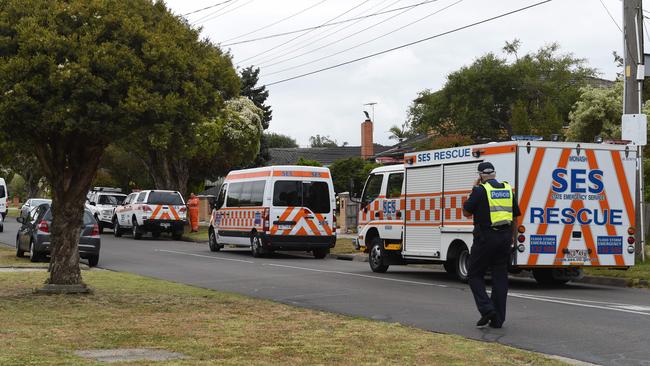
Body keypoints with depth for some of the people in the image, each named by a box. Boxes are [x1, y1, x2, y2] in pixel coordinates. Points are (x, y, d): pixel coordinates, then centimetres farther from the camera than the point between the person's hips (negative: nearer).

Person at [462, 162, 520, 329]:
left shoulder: (480, 190, -7)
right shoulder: (508, 189, 10)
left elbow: (466, 212, 0)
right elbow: (515, 216, 14)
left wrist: (473, 190, 8)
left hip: (485, 237, -5)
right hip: (505, 237, 5)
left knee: (474, 275, 7)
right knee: (500, 277, 9)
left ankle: (487, 309, -10)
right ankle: (497, 319, 9)